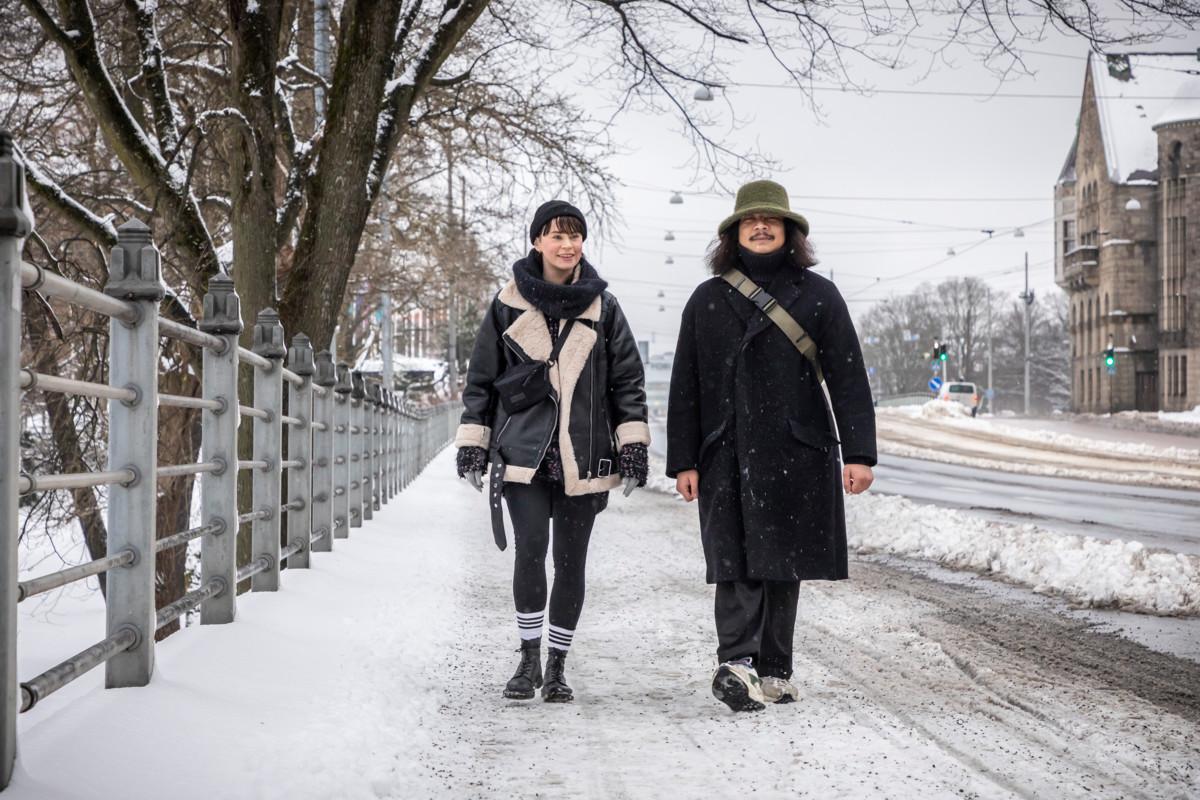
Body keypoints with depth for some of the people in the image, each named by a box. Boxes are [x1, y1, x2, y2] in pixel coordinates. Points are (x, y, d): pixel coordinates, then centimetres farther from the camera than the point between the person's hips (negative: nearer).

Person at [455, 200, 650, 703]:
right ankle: (529, 657, 2)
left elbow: (628, 379, 9)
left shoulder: (602, 307, 6)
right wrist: (472, 441, 6)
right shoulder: (509, 305, 4)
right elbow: (481, 379, 10)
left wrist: (633, 442, 2)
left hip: (582, 455, 1)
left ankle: (557, 666, 18)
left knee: (570, 561, 4)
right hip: (523, 450, -1)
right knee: (531, 548, -15)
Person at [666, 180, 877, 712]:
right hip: (727, 455, 0)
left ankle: (773, 672, 14)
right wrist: (683, 461, 5)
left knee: (784, 565, 6)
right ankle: (737, 664, -21)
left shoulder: (817, 296, 7)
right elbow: (685, 387, 11)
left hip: (797, 454, 0)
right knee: (739, 564, -11)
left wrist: (858, 454, -6)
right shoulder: (707, 300, 11)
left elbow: (848, 378, 2)